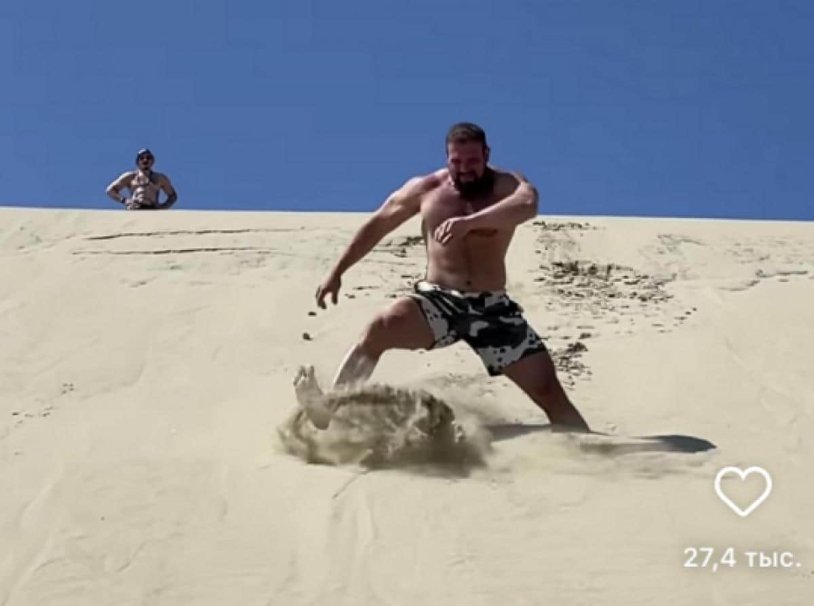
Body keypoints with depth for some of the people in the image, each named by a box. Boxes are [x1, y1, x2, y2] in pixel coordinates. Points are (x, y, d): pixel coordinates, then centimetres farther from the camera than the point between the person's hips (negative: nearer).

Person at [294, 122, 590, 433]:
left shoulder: (507, 185, -4)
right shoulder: (425, 188, 5)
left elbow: (528, 204, -30)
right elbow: (377, 224, 16)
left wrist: (469, 222, -45)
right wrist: (337, 271, 15)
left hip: (491, 306, 0)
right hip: (437, 300, 0)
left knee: (548, 389, -7)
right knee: (379, 328, -30)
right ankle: (332, 409, -35)